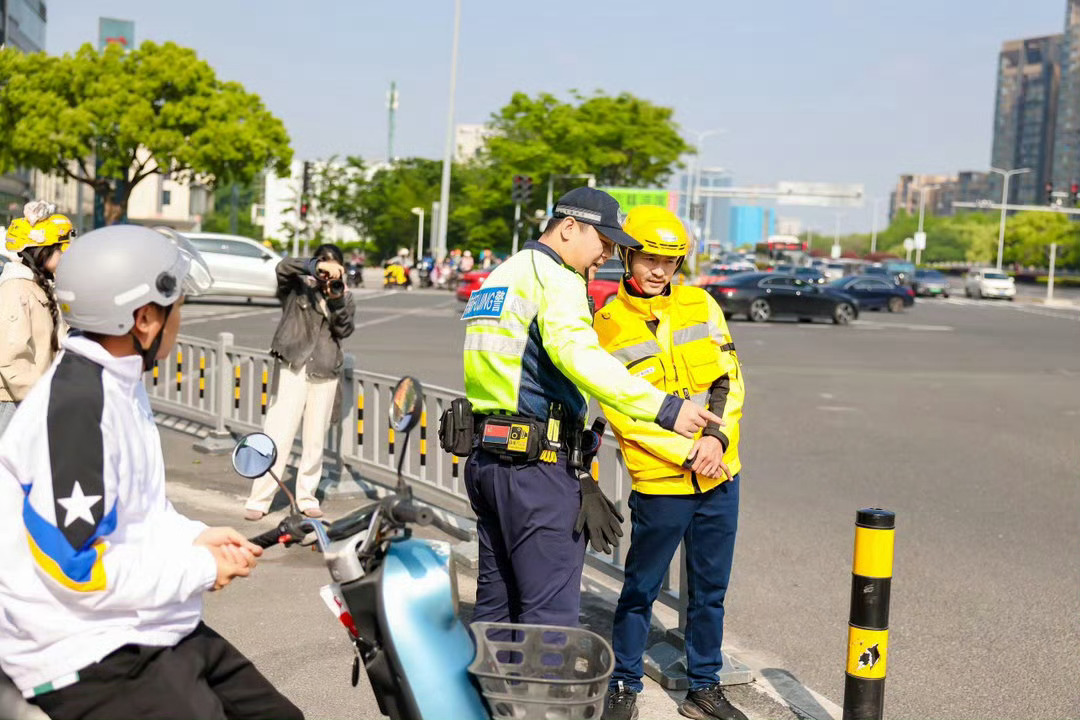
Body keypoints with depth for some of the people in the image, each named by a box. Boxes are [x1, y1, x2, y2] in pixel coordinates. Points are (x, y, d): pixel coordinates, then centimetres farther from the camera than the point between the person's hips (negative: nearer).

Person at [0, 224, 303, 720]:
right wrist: (200, 568, -14)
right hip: (90, 660, -10)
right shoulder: (75, 404, -22)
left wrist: (194, 537, 4)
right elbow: (78, 568, -25)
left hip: (154, 632, 10)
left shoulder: (121, 383, 10)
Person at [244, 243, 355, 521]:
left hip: (324, 373, 3)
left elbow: (344, 330, -1)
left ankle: (307, 498, 18)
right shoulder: (298, 286, 2)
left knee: (316, 440, 6)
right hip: (292, 368, -3)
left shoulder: (343, 296, 11)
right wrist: (316, 267, -31)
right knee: (278, 436, -7)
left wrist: (337, 299, -14)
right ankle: (259, 500, -3)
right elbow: (284, 267, -18)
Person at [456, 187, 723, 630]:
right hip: (536, 464, -10)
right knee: (550, 611, -6)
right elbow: (578, 356, -29)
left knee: (496, 602, 16)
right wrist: (664, 408, -32)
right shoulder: (556, 279, -10)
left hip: (482, 456, 10)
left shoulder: (497, 278, 20)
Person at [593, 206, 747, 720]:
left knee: (710, 588, 14)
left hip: (720, 476, 4)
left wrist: (717, 437, -12)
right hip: (659, 482, -4)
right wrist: (687, 453, -15)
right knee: (641, 588, 7)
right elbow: (623, 412, -11)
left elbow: (729, 377, 4)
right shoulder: (608, 326, -6)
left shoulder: (700, 304, 5)